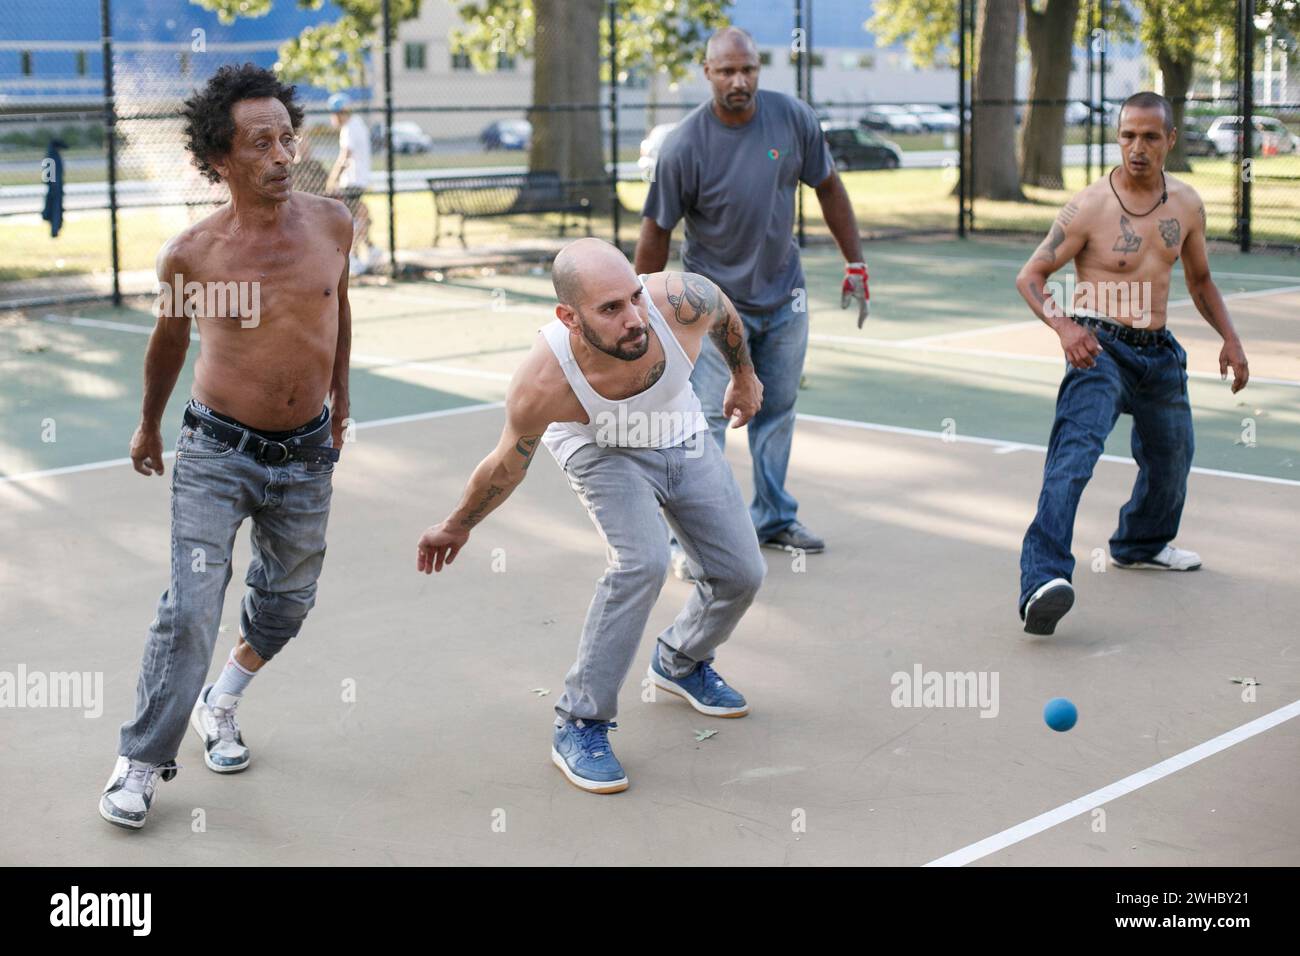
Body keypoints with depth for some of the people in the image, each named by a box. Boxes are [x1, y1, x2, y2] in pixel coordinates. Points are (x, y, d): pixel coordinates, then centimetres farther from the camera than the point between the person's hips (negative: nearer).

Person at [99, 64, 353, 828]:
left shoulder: (332, 223, -7)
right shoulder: (192, 254, -13)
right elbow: (169, 340, 6)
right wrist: (148, 426, 20)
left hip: (306, 456, 4)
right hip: (218, 453, -3)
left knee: (287, 601, 16)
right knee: (191, 612, -10)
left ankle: (222, 700, 42)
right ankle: (143, 762, 3)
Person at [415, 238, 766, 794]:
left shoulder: (681, 301, -37)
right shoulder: (541, 386, -39)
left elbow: (725, 314, -9)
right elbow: (507, 467, -17)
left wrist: (744, 375, 9)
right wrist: (458, 526, -1)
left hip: (682, 437, 4)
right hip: (599, 446, -4)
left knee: (741, 574, 5)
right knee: (642, 562, -28)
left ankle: (680, 662, 37)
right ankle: (579, 727, -13)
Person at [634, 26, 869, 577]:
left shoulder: (793, 119, -9)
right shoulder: (684, 146, -19)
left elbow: (828, 188, 4)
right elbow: (656, 232, -11)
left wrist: (856, 266, 4)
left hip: (784, 297, 4)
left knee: (777, 412, 15)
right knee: (706, 420, -9)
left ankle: (773, 518, 31)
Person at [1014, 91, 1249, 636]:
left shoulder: (1186, 206, 5)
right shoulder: (1089, 208, -12)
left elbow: (1200, 280, 20)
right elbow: (1030, 276, -9)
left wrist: (1230, 338, 8)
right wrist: (1063, 325, -26)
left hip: (1158, 352, 7)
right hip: (1099, 347, -6)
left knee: (1172, 457, 22)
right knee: (1076, 451, -27)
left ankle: (1140, 544, 52)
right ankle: (1043, 577, -38)